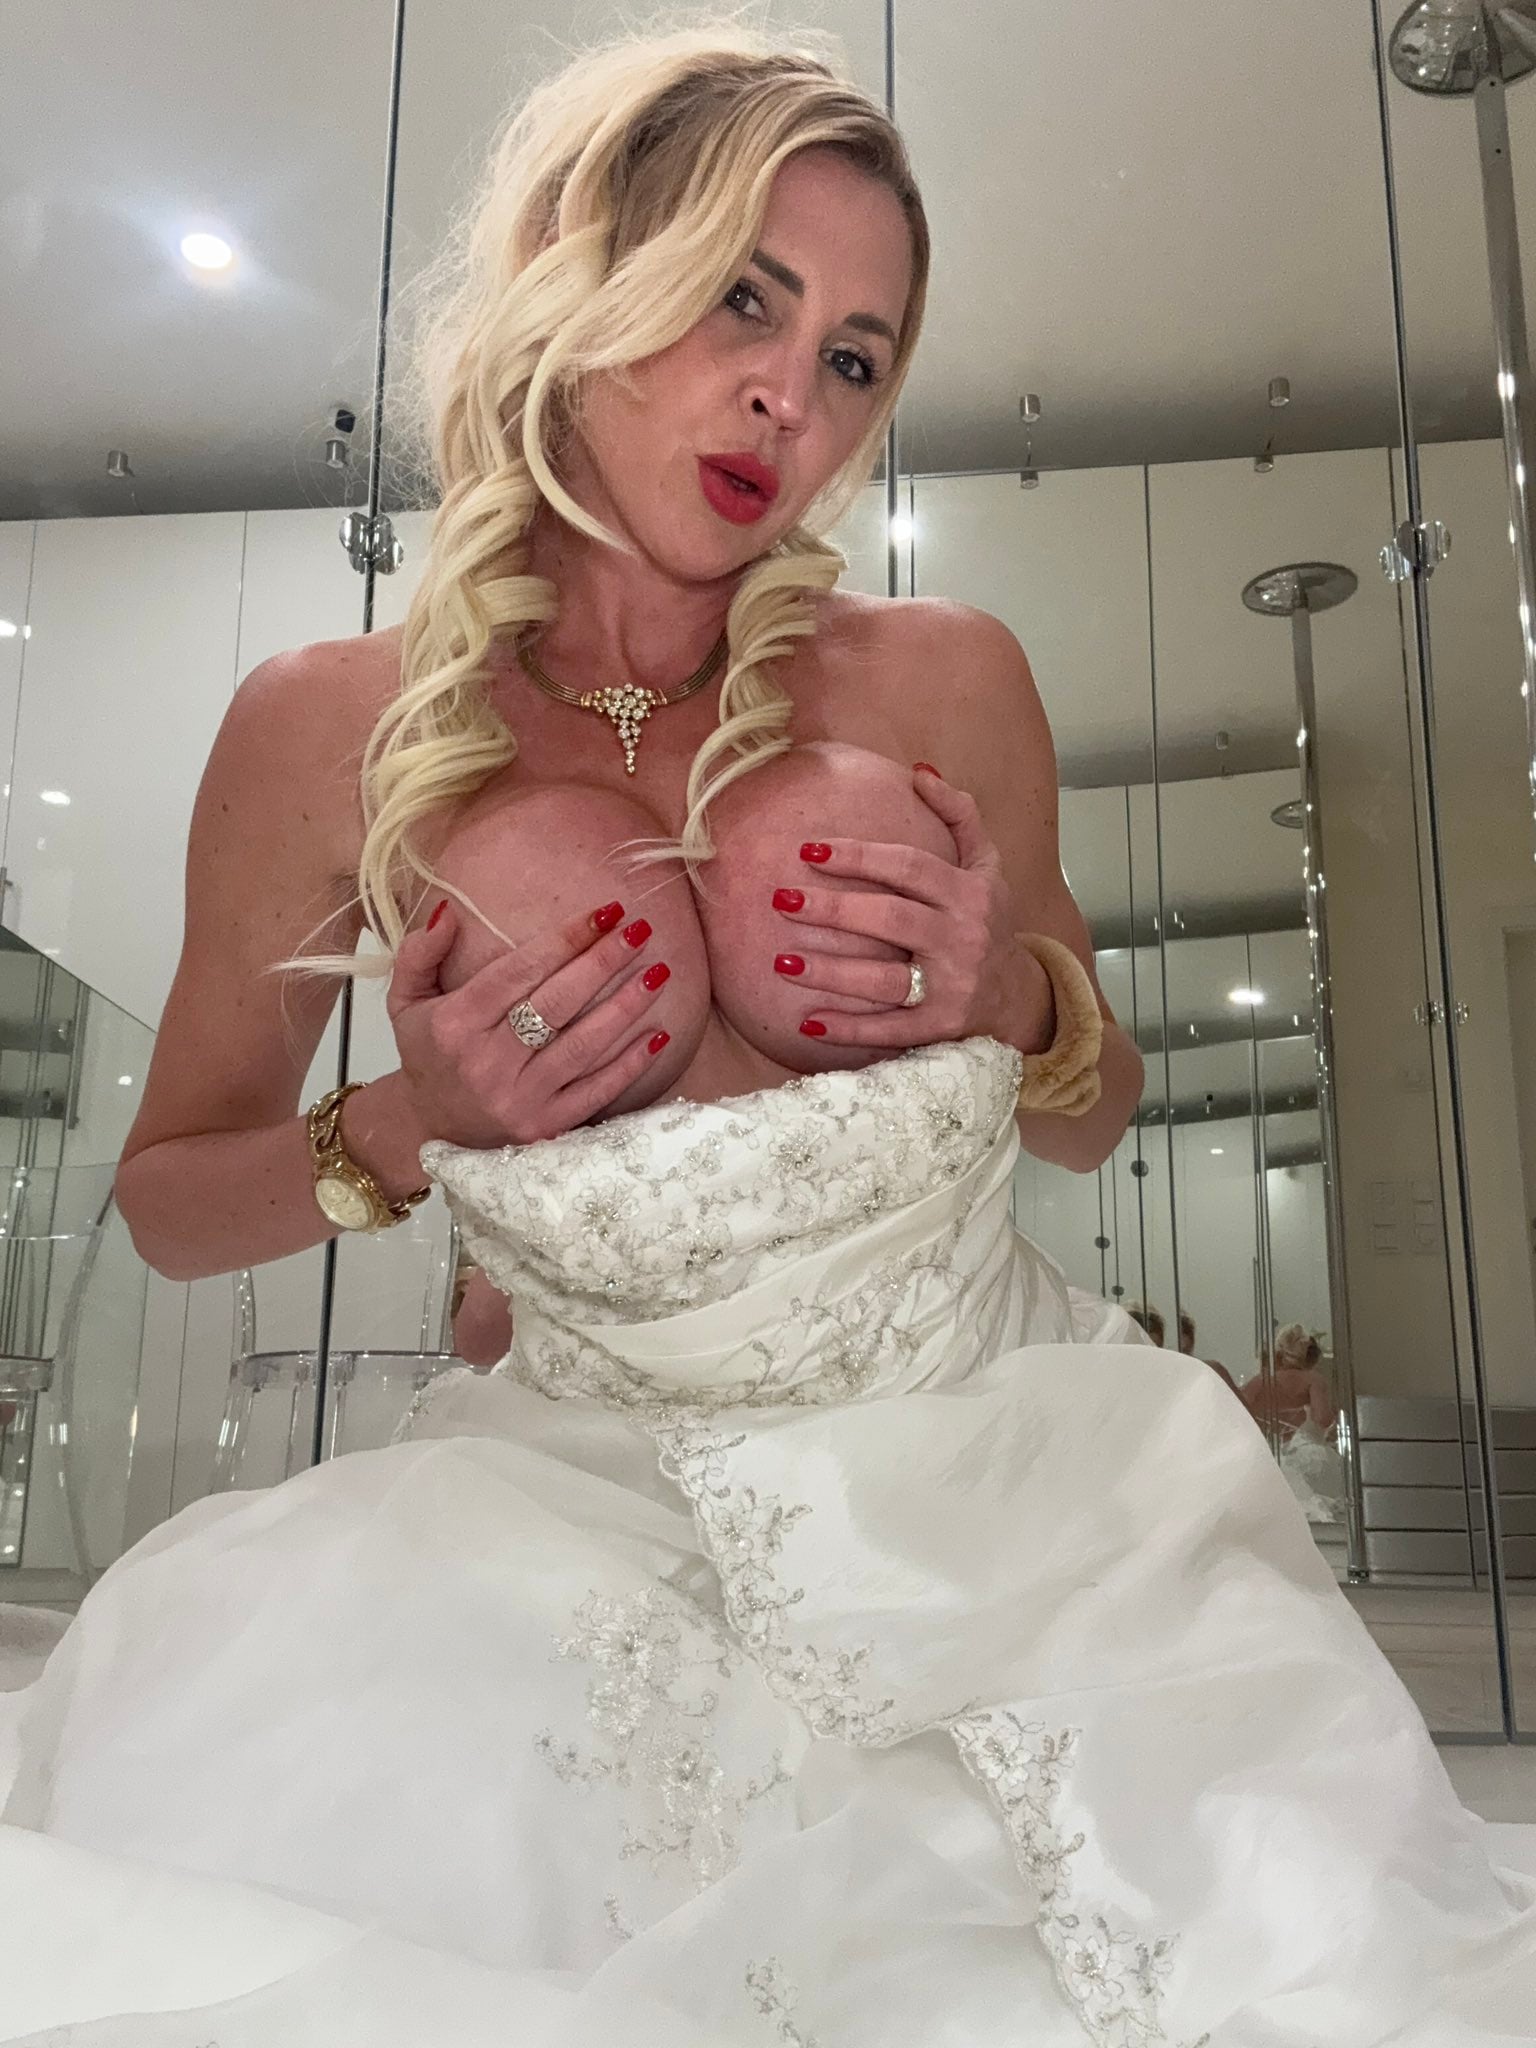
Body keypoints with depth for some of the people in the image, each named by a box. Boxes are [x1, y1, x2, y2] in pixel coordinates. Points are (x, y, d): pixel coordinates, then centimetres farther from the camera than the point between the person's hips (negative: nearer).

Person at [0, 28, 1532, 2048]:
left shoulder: (945, 683, -6)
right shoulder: (328, 733, -9)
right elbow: (169, 1198, 5)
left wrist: (1015, 993, -14)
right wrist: (407, 1127, -14)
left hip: (1003, 1449, 1)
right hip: (603, 1490, 0)